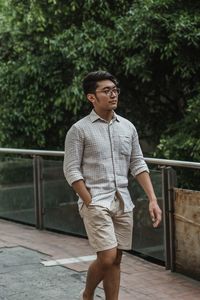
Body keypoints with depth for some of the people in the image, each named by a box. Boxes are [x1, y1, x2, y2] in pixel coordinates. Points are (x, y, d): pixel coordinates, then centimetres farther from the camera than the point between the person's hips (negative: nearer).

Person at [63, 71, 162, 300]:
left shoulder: (128, 127, 10)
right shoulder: (79, 130, -4)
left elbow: (138, 165, 10)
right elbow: (72, 171, -6)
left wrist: (153, 199, 0)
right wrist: (91, 204, -12)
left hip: (123, 202, 5)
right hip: (96, 202, -5)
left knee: (115, 260, 8)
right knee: (107, 258, -11)